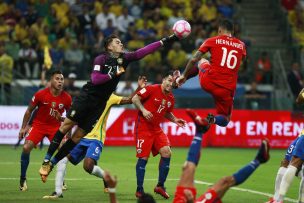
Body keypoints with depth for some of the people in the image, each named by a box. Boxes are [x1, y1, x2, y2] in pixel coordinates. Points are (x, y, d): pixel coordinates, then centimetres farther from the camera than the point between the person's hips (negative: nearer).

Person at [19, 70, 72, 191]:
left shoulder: (67, 98, -10)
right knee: (26, 147, -19)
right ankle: (22, 179, -3)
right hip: (39, 125, -1)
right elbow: (29, 111, -1)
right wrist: (23, 127, -2)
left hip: (55, 127, 1)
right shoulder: (40, 94, -14)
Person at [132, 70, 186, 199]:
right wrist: (143, 110, -22)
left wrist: (175, 120, 5)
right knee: (143, 158, -8)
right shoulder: (152, 89, -12)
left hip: (156, 129, 6)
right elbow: (135, 98, -10)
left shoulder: (171, 98, 7)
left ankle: (160, 186, 6)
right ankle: (139, 190, 5)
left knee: (166, 153, -8)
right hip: (143, 127, -6)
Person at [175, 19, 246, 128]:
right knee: (224, 119, 18)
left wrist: (184, 76, 12)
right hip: (227, 89, 0)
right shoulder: (241, 45, 9)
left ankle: (178, 80, 34)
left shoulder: (212, 41, 2)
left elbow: (194, 60, 1)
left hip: (208, 82, 0)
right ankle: (213, 120, -15)